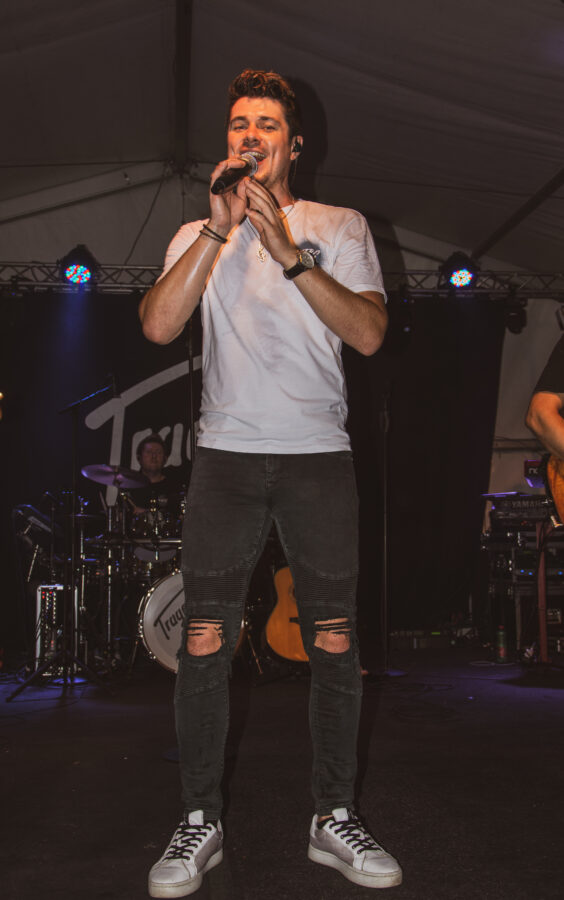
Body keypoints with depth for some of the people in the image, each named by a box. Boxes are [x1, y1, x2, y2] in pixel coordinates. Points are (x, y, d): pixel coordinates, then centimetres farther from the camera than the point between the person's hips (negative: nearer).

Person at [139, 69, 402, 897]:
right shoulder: (197, 237, 13)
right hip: (227, 455, 1)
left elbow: (370, 334, -5)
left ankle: (335, 819, 18)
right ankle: (201, 823, 14)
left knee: (334, 644, 2)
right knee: (203, 645, -2)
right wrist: (218, 229, -11)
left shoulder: (340, 227, 9)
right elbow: (159, 326, -5)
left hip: (319, 456, 0)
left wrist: (289, 251, -13)